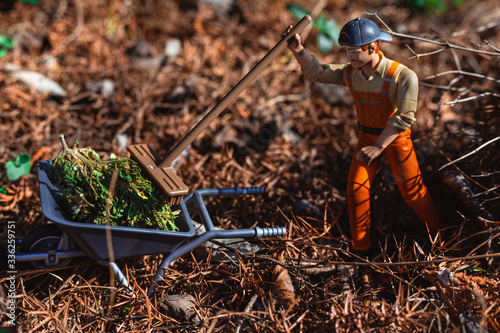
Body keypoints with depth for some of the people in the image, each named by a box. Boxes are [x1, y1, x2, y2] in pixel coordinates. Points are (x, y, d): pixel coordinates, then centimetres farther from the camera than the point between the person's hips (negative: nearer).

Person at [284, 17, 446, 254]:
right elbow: (316, 73, -5)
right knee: (356, 187, -2)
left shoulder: (403, 76, -26)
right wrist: (299, 50, -24)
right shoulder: (350, 73, -9)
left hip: (396, 138, -4)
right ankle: (360, 248, 12)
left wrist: (377, 147, -33)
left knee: (411, 190, 1)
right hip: (367, 136, 5)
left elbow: (404, 118, -28)